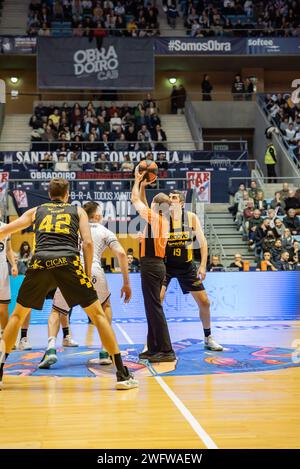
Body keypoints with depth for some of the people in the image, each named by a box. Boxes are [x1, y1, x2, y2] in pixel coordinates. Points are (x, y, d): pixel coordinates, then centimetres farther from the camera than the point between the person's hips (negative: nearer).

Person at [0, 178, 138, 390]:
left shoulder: (36, 211, 28)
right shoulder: (78, 211, 24)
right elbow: (88, 243, 10)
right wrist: (88, 273, 17)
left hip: (40, 262, 2)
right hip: (68, 262, -1)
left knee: (18, 315, 22)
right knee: (98, 314, 7)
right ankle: (123, 375, 2)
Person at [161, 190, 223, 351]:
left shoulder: (191, 217, -6)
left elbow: (202, 242, -2)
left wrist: (203, 265, -9)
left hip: (186, 265, 2)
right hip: (166, 265, -2)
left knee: (204, 302, 6)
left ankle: (208, 338, 26)